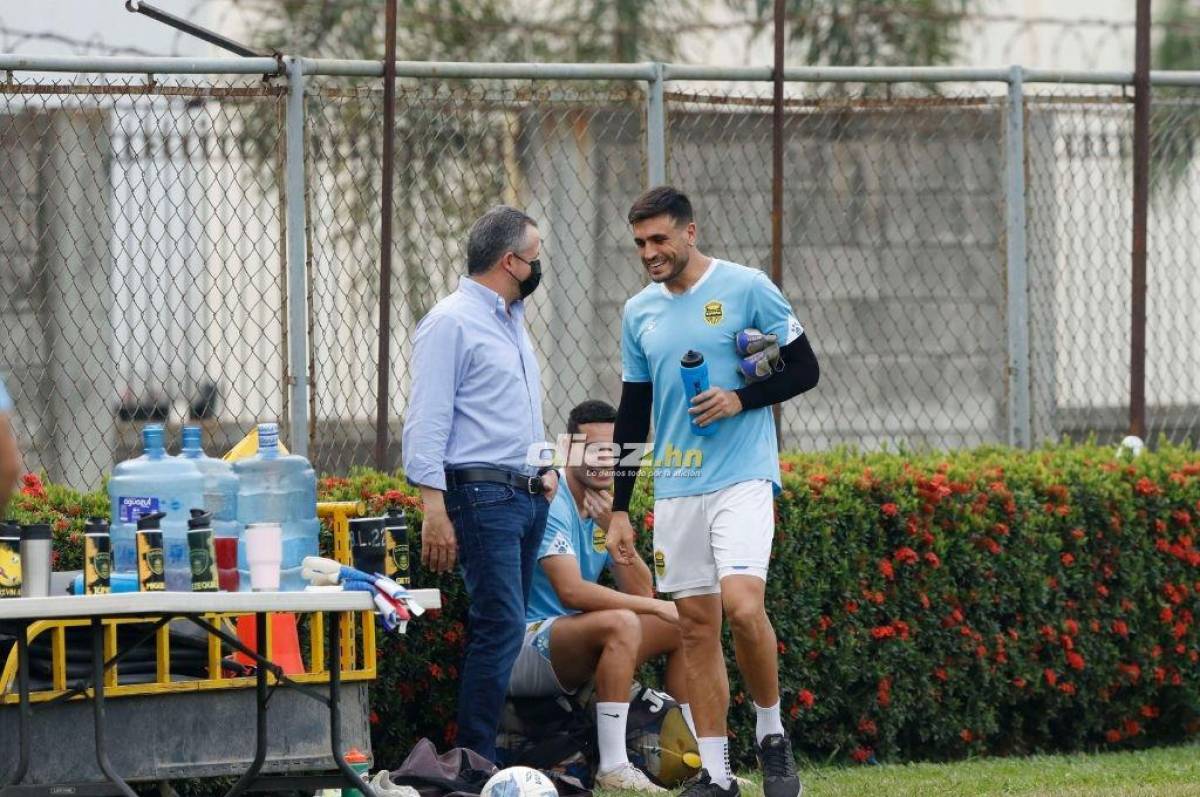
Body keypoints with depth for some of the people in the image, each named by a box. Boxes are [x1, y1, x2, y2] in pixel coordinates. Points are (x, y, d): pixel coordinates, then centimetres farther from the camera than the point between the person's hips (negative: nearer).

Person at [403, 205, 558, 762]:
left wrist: (543, 467, 17)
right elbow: (428, 422, -14)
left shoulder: (512, 321, 20)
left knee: (502, 629, 6)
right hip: (482, 495, -9)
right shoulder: (453, 321, -9)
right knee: (501, 627, -14)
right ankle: (475, 762, -13)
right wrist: (434, 509, -20)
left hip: (528, 499, 9)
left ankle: (483, 757, 7)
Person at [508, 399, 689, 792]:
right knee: (620, 623, -34)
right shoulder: (551, 505, -17)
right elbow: (571, 592, -29)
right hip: (525, 645, -9)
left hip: (574, 652, 9)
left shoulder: (605, 509, 11)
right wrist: (657, 607, -26)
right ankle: (612, 768, -35)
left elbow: (641, 593, 3)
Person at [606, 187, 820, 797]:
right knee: (696, 626, 2)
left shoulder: (746, 288, -3)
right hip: (675, 489, 5)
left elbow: (804, 370, 1)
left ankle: (772, 734, 0)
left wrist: (741, 399, -15)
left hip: (742, 478, -5)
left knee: (742, 605, -21)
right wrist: (619, 509, 13)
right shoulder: (639, 312, 12)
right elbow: (631, 416, 16)